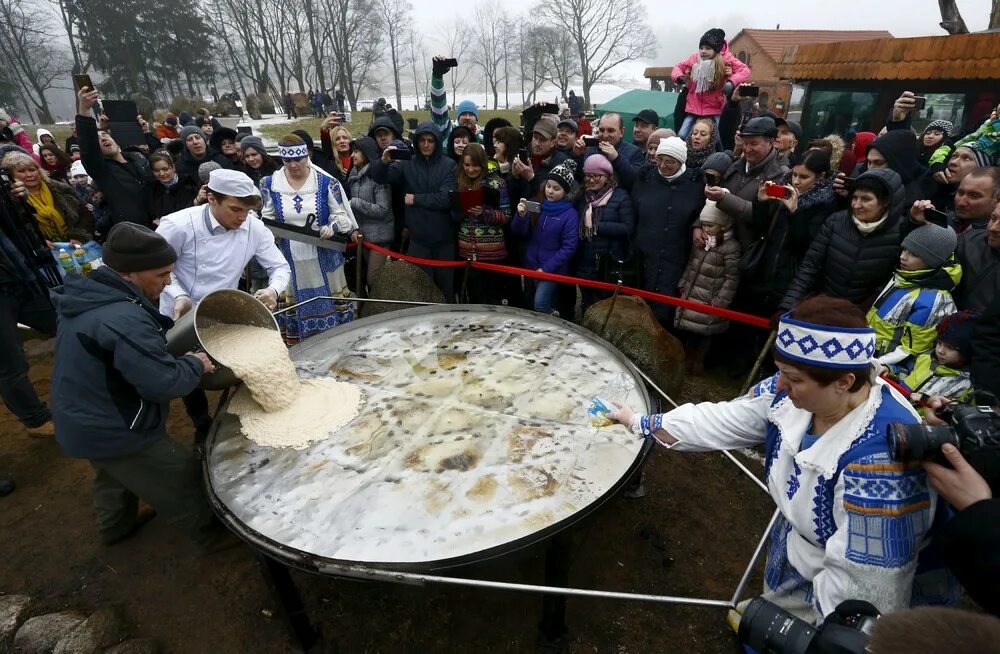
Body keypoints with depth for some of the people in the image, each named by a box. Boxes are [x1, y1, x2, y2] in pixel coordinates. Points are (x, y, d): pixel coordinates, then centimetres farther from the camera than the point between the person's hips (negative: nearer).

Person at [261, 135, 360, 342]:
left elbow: (341, 214, 0)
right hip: (289, 259, 2)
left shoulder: (326, 182, -5)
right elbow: (266, 219, 10)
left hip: (323, 256, -1)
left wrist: (332, 228, -21)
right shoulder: (270, 184, 1)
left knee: (330, 301, 7)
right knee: (291, 304, 10)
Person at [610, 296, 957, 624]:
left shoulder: (879, 456, -40)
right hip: (800, 550, 6)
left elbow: (861, 587, -34)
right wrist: (640, 422, 0)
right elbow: (723, 421, -6)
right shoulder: (794, 392, -19)